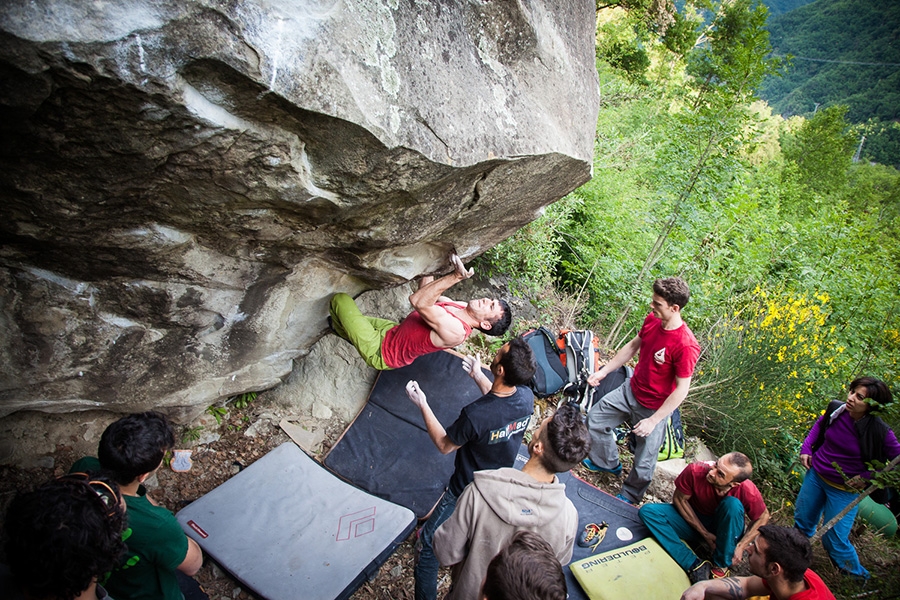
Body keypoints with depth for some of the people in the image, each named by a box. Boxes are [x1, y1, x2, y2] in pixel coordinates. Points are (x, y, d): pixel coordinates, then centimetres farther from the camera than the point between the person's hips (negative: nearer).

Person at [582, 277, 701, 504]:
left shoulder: (685, 346, -32)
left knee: (644, 460, 9)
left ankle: (629, 496, 39)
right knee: (595, 418, 20)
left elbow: (681, 389, -24)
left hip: (654, 407, -7)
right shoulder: (651, 320, -10)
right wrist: (603, 371, 7)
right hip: (630, 390, 7)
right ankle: (608, 463, 44)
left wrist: (653, 420, -22)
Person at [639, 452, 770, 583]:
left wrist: (740, 547, -16)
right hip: (693, 520, 1)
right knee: (647, 511, -23)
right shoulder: (695, 471, -29)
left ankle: (722, 565, -15)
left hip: (724, 530, -1)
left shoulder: (748, 492, -28)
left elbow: (762, 517, -7)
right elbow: (679, 499, -13)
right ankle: (695, 565, -23)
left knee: (733, 504, -34)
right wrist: (704, 533, -15)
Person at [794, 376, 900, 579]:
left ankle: (857, 577, 32)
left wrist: (867, 477, -15)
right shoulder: (836, 409, -15)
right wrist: (806, 448, 0)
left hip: (845, 489, -4)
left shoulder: (879, 432, -25)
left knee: (835, 539, 4)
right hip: (816, 474, 4)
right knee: (802, 520, 20)